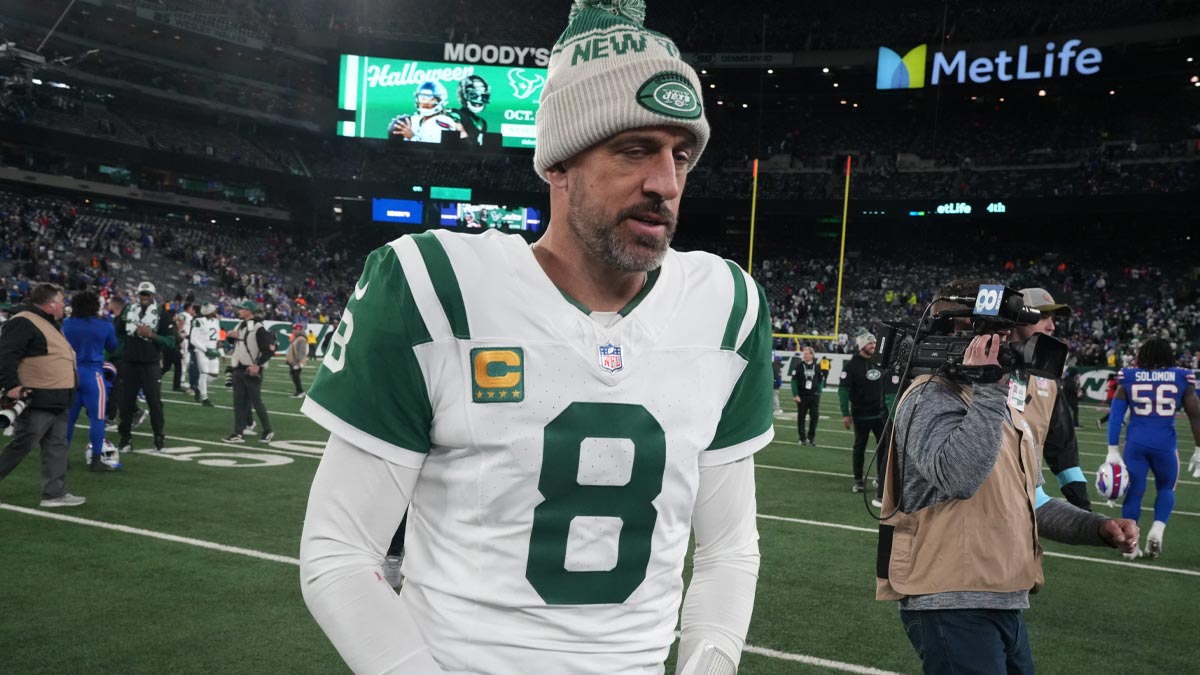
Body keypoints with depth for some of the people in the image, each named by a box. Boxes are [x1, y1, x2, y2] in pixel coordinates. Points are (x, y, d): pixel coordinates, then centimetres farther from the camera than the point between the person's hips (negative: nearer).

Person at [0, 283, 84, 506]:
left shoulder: (50, 324, 19)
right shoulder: (23, 323, -14)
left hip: (57, 401, 10)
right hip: (36, 401, -10)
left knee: (56, 446, 10)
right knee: (21, 446, -5)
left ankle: (55, 493, 14)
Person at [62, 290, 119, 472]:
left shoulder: (66, 325, 2)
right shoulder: (105, 326, -5)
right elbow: (113, 349, 9)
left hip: (70, 374, 4)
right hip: (93, 374, -4)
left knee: (68, 416, 12)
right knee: (96, 418, 0)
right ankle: (96, 459, 0)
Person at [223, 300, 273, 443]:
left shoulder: (258, 328, -14)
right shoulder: (240, 326, 12)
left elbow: (269, 349, -17)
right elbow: (235, 341, 30)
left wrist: (257, 365, -23)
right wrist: (230, 335, 7)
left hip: (252, 371, -8)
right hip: (238, 370, 8)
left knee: (256, 402, -2)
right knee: (239, 402, 8)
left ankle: (268, 431, 12)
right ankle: (239, 433, 11)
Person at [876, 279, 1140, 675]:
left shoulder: (1008, 408, 16)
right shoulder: (932, 398, -13)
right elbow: (958, 478, -31)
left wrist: (1096, 527, 8)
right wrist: (988, 388, -27)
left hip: (1006, 605, 9)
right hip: (951, 606, -9)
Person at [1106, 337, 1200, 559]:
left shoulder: (1128, 378, 3)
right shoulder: (1182, 379, 3)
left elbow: (1116, 415, 1)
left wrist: (1113, 451, 4)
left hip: (1135, 443, 1)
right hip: (1164, 443, -1)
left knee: (1134, 492, 11)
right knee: (1166, 488, 21)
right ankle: (1157, 529, 1)